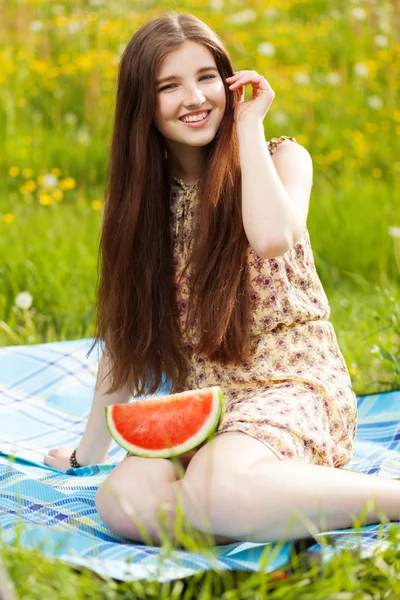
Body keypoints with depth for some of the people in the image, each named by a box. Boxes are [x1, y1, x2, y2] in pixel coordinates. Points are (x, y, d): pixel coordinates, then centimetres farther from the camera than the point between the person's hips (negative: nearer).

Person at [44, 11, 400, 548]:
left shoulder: (281, 158, 2)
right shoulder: (144, 195, 12)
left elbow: (271, 237, -23)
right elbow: (125, 329, 15)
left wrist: (249, 125, -10)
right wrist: (89, 452, 16)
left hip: (294, 384, -4)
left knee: (219, 495, -37)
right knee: (122, 501, -29)